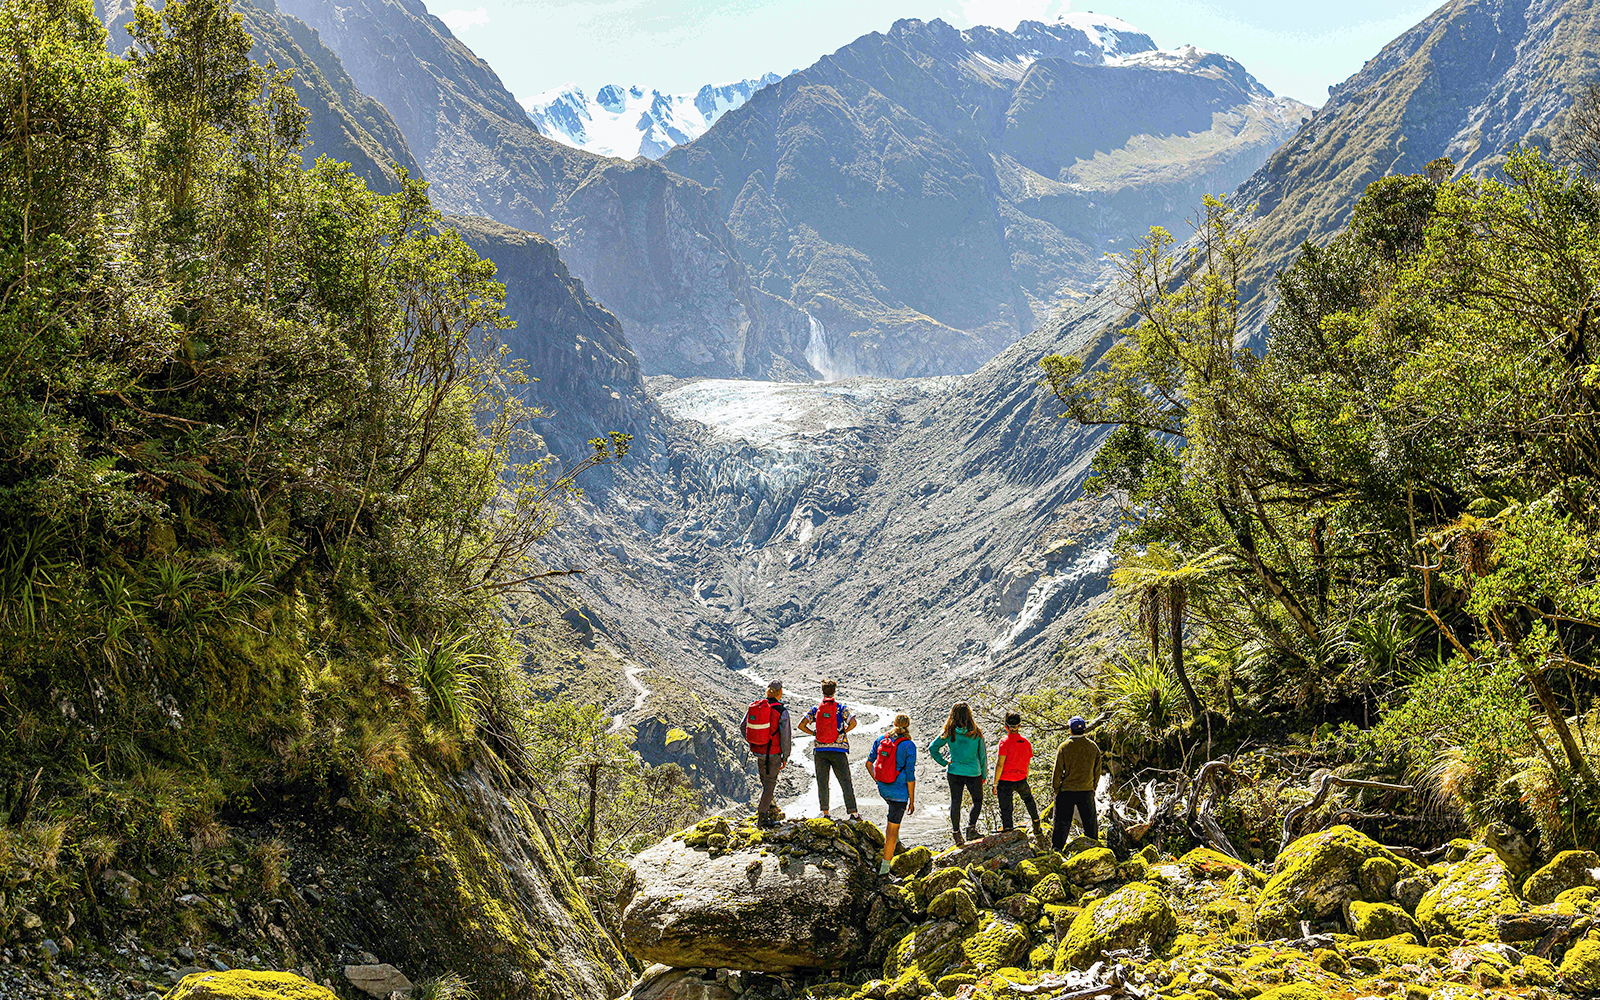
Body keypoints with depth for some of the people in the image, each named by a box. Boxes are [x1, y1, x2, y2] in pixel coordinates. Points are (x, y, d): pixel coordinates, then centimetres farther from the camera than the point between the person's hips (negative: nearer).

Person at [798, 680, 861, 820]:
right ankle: (853, 812, -3)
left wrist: (814, 733, 9)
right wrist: (844, 732, 1)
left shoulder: (815, 709, 5)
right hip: (838, 749, -2)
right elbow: (853, 723, -15)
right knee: (845, 782, 2)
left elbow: (801, 725, -3)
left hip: (820, 750, 2)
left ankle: (825, 812, 6)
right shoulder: (842, 708, -1)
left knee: (822, 782, 7)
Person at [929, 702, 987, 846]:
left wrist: (944, 762, 5)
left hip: (954, 772, 1)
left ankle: (956, 832, 12)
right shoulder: (976, 733, -9)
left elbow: (933, 749, -4)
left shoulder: (950, 733, -7)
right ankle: (971, 827, 6)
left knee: (955, 802, 11)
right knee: (978, 800, 18)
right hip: (973, 772, -1)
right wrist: (984, 774, 9)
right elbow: (983, 754, -1)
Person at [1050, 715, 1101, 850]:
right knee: (1090, 822, 15)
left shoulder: (1064, 747, -11)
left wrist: (1056, 788, 3)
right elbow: (1097, 771, 6)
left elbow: (1058, 771, -8)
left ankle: (1056, 848, 6)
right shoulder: (1093, 747, -1)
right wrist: (1093, 788, 16)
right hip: (1087, 791, 3)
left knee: (1062, 823, 5)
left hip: (1066, 791, -2)